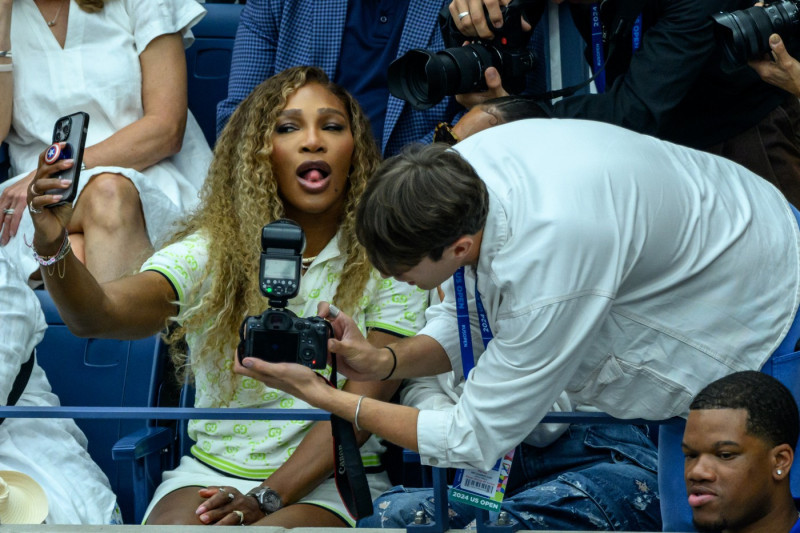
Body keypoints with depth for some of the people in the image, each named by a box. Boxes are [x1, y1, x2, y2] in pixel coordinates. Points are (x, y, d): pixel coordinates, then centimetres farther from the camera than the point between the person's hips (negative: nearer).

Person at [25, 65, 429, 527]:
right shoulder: (212, 251, 2)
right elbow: (100, 314, -15)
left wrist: (266, 498, -19)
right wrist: (53, 248, -37)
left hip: (330, 484, -2)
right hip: (213, 469, 2)